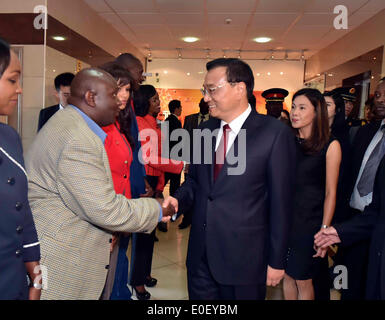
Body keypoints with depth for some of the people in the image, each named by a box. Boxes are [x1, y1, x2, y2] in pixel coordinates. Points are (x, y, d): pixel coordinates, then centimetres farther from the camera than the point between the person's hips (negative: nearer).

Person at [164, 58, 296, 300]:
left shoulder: (275, 133, -13)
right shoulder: (205, 130, 5)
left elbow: (280, 202, -11)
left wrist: (277, 261, -7)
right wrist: (178, 200, -7)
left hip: (243, 258, -5)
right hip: (200, 254, 5)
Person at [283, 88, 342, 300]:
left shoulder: (330, 146, -8)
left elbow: (330, 193, -7)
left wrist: (324, 230, -9)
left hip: (309, 221, -3)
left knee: (303, 281, 10)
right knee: (287, 275, 16)